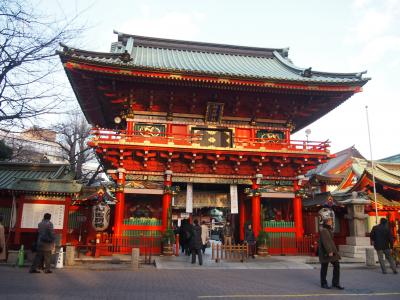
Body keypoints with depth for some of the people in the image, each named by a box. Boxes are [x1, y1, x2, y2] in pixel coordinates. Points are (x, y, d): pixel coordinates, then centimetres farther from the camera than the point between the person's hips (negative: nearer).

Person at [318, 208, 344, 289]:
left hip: (332, 250, 9)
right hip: (325, 252, -9)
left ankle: (335, 283, 15)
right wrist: (329, 251, -26)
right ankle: (323, 283, 16)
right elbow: (325, 241, -24)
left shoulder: (329, 228, 12)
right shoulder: (323, 230, -18)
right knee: (324, 268, 4)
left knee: (336, 265, 6)